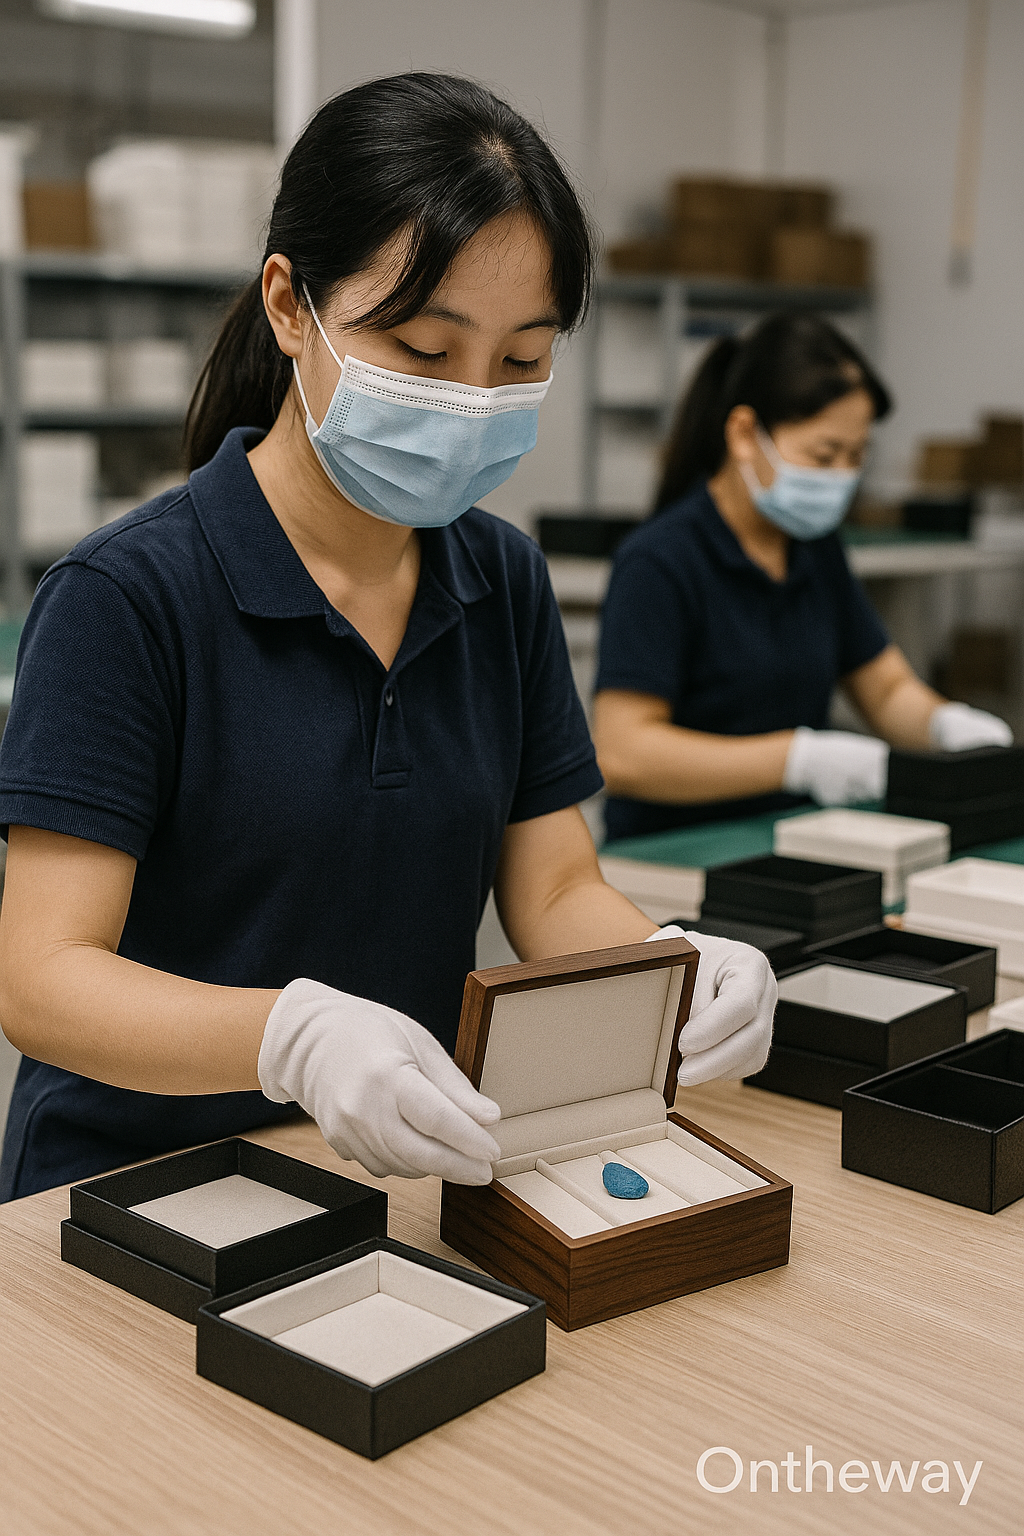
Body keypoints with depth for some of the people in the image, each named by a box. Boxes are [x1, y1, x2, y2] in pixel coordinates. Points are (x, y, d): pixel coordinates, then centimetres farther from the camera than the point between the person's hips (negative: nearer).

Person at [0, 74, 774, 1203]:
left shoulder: (504, 581, 5)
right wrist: (294, 1034, -36)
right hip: (136, 1186, -3)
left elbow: (555, 889, 5)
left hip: (413, 1169, 4)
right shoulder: (126, 597, -13)